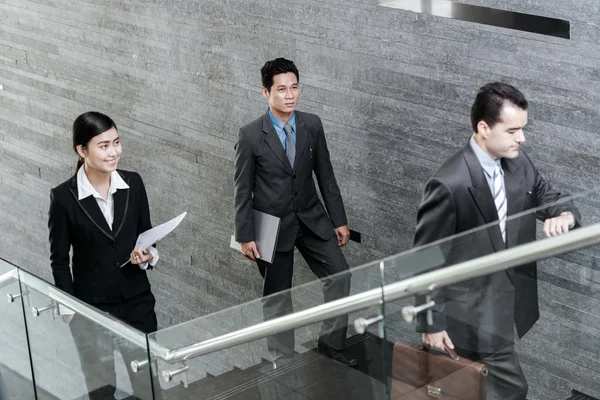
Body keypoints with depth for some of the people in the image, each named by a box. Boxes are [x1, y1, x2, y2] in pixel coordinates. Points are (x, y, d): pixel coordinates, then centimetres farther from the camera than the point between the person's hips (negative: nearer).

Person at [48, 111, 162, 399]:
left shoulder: (133, 183, -3)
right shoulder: (64, 197, -13)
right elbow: (59, 260, -6)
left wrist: (147, 255, -15)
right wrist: (70, 311, -6)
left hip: (137, 301, 3)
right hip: (91, 306, -3)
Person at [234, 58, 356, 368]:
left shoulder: (312, 125, -2)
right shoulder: (250, 136, -13)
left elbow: (325, 176, 5)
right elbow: (243, 190, -8)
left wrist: (339, 220, 5)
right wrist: (245, 237, -9)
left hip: (311, 218, 4)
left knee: (340, 275, -5)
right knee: (277, 296, 7)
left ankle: (331, 343, 13)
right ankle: (283, 361, 22)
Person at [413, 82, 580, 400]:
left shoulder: (519, 163, -3)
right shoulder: (449, 184, -25)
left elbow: (549, 198, 10)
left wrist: (565, 215, -16)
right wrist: (430, 322, -11)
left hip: (510, 300, 7)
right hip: (473, 311, -7)